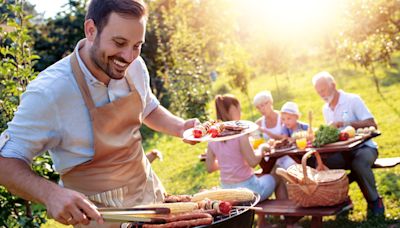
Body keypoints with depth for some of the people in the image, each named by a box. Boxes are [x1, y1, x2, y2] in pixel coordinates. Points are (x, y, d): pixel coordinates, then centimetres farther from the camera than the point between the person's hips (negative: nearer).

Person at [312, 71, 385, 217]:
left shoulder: (353, 100, -7)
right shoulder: (325, 109, 12)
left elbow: (372, 124, -15)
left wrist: (345, 124, -25)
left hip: (363, 146, -5)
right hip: (342, 151, 5)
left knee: (359, 164, -38)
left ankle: (374, 202, -13)